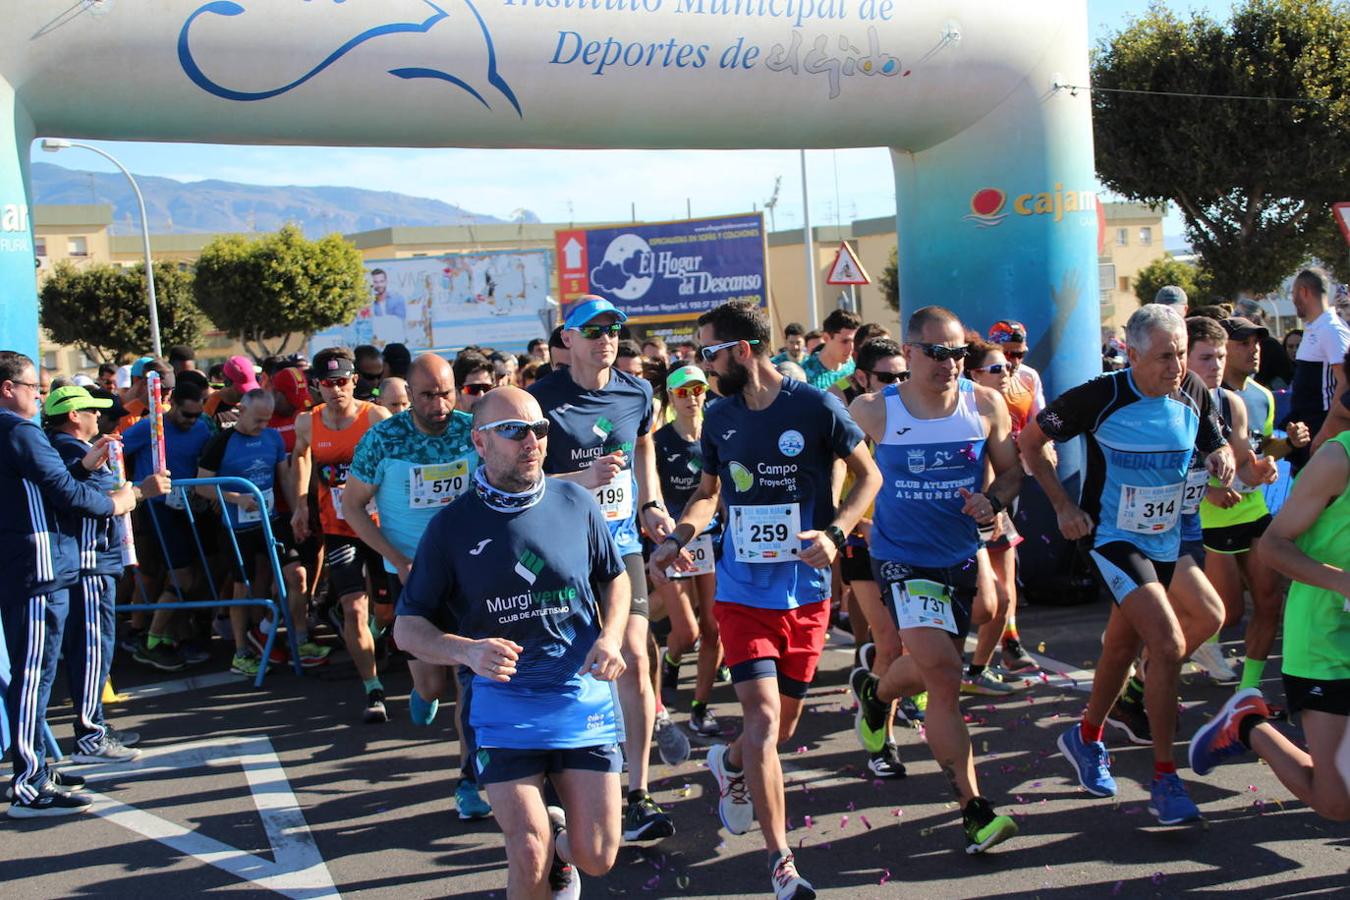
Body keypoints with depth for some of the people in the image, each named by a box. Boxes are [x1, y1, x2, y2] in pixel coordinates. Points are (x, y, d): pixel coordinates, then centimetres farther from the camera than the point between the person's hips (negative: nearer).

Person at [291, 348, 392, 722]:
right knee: (354, 609, -7)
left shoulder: (377, 417, -12)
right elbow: (300, 455, 20)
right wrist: (300, 505, 16)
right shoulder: (308, 423, -1)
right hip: (339, 531, 2)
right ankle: (373, 692, 1)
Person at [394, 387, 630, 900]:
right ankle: (547, 840, 23)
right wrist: (467, 651, -20)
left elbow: (615, 578, 15)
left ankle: (558, 832, 37)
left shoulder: (575, 504, -1)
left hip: (584, 698, 2)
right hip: (503, 705, -1)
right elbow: (407, 627, -1)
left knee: (596, 858, 4)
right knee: (530, 857, -12)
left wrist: (609, 638, -4)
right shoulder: (452, 525, -5)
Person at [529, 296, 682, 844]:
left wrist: (652, 504, 9)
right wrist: (584, 477, -23)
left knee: (633, 661, -6)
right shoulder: (543, 399, -7)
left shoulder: (637, 393, 6)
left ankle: (638, 797, 2)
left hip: (621, 543, 3)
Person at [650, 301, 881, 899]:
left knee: (784, 724, 13)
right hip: (743, 591, 1)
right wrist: (677, 539, -2)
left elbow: (868, 476, 0)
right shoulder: (719, 418, 2)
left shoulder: (816, 407, -9)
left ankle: (729, 763, 47)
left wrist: (835, 534, -17)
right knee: (763, 719, -13)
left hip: (807, 592, -1)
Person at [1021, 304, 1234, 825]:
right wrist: (1062, 506, -11)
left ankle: (1086, 738, 41)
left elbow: (1216, 447, 12)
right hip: (1115, 537, -6)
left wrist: (1223, 458, -13)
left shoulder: (1193, 395, -3)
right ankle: (1164, 778, -7)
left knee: (1123, 645, 18)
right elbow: (1031, 440, -7)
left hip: (1166, 538, 6)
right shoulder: (1100, 397, -17)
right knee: (1169, 645, -19)